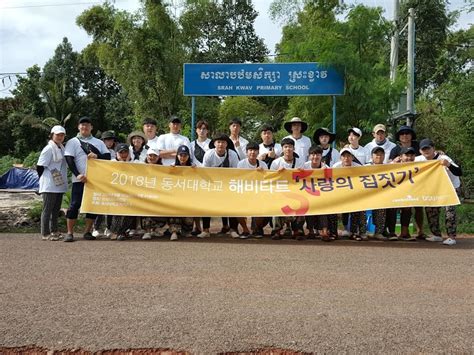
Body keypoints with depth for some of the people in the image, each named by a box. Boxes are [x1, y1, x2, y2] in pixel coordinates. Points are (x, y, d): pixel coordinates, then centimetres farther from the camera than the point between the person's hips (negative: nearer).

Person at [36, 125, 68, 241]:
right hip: (49, 186, -8)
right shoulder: (48, 149, -12)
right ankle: (45, 234, 3)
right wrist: (47, 180, -4)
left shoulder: (62, 148, 12)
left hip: (59, 185, 8)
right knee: (47, 209, -3)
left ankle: (54, 230, 24)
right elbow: (40, 167, -12)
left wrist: (63, 180, 14)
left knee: (56, 209, 14)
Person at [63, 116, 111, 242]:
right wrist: (77, 174, -16)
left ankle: (87, 232, 13)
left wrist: (97, 156, -13)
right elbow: (69, 160, -4)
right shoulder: (72, 142, 6)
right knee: (75, 204, -5)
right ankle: (70, 233, 1)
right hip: (80, 179, -3)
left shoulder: (99, 142, 16)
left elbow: (108, 157, 8)